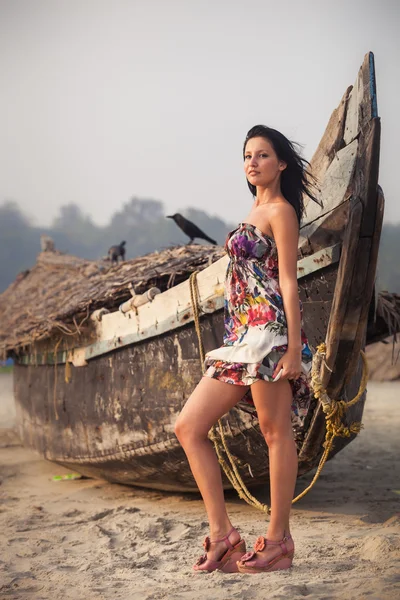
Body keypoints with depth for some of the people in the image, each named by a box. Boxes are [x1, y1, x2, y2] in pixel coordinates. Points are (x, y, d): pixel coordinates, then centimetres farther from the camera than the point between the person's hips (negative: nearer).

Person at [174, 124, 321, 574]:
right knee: (188, 427, 3)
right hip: (240, 335, 9)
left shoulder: (280, 210, -1)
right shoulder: (254, 212, 23)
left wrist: (293, 347, -15)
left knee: (275, 431, -3)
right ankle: (222, 534, 4)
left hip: (269, 327, -9)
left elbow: (288, 282, -9)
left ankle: (278, 541, 6)